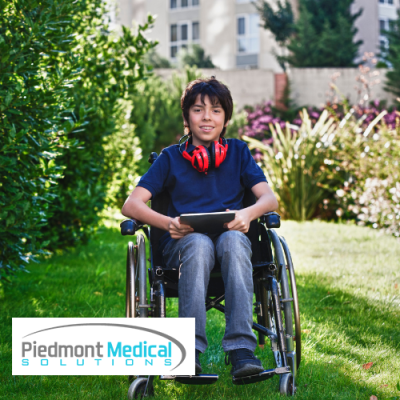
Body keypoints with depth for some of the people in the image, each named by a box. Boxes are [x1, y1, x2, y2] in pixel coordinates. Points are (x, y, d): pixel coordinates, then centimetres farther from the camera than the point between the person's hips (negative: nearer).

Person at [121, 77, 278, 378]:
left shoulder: (238, 152, 18)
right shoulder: (171, 158, 14)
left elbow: (269, 199, 6)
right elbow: (131, 205, 2)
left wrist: (247, 214, -19)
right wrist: (167, 223, -19)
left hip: (230, 236, 1)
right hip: (183, 240, -1)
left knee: (232, 240, -36)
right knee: (199, 243, -37)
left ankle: (241, 349, -44)